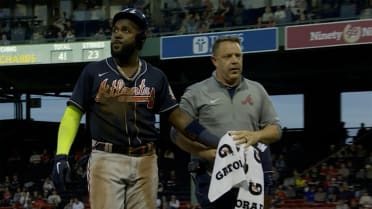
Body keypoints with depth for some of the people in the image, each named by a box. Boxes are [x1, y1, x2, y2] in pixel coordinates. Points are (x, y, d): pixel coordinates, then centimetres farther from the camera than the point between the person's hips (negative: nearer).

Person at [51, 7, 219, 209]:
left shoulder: (155, 77, 10)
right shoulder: (94, 71, 4)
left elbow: (176, 115, 11)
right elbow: (73, 114, 4)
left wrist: (217, 142, 1)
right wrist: (61, 155, -10)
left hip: (144, 162, 3)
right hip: (106, 160, -2)